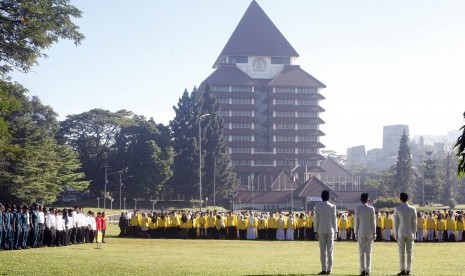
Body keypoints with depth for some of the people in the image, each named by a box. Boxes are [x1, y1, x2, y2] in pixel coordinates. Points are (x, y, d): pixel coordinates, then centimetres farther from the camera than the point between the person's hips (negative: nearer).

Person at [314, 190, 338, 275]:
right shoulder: (332, 206, -3)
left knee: (323, 251, 2)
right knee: (330, 250, 4)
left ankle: (324, 269, -2)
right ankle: (329, 269, 2)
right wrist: (335, 231, 6)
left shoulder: (317, 206, -4)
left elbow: (316, 219, -3)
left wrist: (316, 231, 3)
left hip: (321, 230, 0)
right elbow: (334, 219, -1)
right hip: (330, 230, 0)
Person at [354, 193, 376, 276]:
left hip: (361, 232, 0)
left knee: (362, 251, 4)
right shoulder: (371, 209, -5)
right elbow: (373, 222, -2)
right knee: (368, 251, 4)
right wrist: (374, 233, 4)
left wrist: (356, 233, 4)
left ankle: (362, 269, -2)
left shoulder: (357, 209, -5)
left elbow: (356, 222, -2)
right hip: (369, 232, 0)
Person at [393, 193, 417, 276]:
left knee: (401, 252, 2)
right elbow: (414, 222, 2)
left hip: (401, 233, -1)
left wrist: (395, 234, 3)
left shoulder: (397, 209, -5)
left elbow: (396, 222, -3)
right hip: (410, 233, 1)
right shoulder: (412, 209, -1)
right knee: (409, 252, 5)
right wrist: (414, 233, 9)